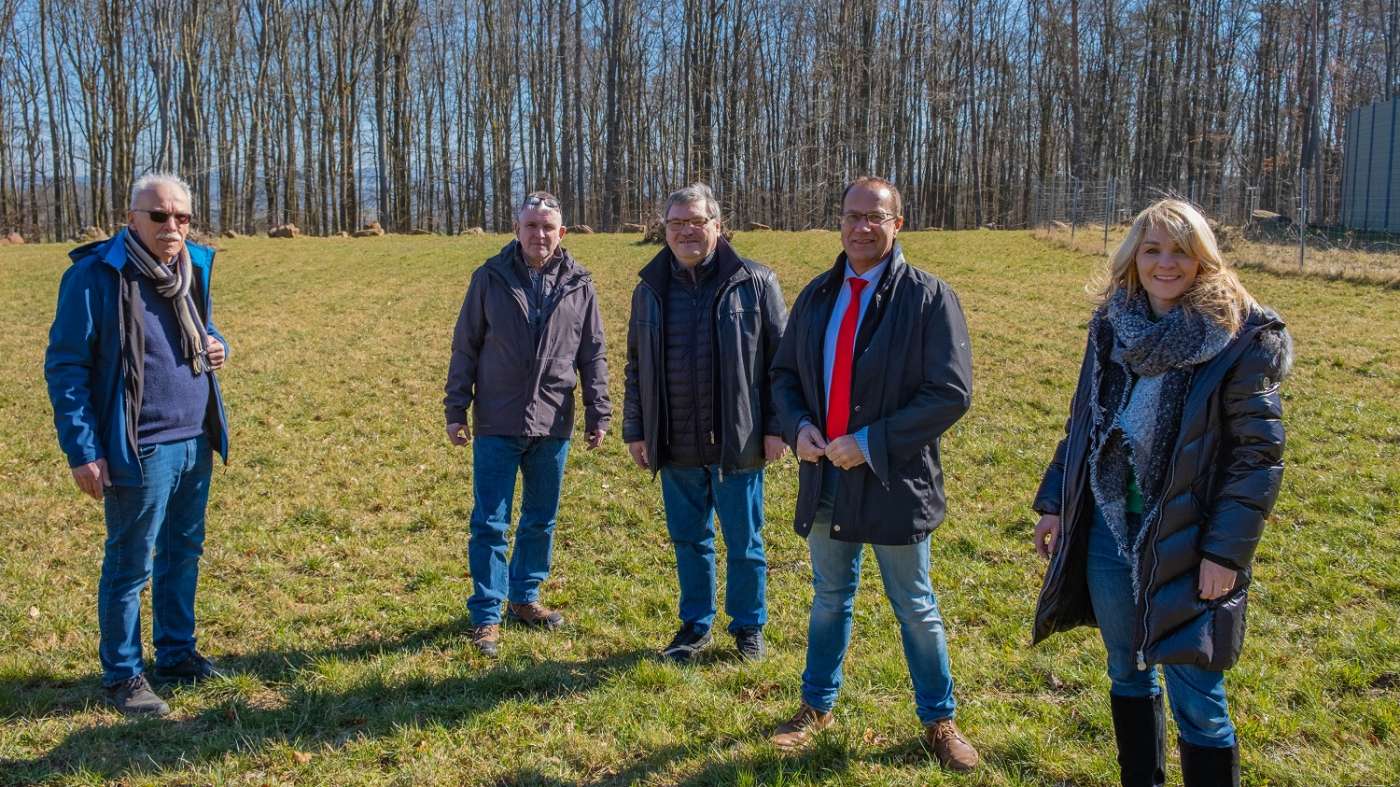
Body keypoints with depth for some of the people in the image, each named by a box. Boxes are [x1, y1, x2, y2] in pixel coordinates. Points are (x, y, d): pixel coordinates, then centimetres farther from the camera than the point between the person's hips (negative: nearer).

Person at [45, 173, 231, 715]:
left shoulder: (195, 267, 7)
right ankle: (121, 674, 20)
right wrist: (82, 451, -14)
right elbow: (65, 366, -10)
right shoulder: (96, 275, -12)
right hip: (138, 451, -6)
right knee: (130, 565, 4)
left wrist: (216, 347, -1)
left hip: (196, 443, 7)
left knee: (184, 553, 17)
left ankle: (177, 652, 34)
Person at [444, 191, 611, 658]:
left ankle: (525, 599, 30)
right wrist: (456, 410, -1)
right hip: (497, 425, -2)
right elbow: (465, 347, 2)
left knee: (541, 520, 13)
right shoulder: (491, 278, -1)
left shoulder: (578, 286, 3)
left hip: (553, 426, 2)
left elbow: (593, 355, 9)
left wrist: (598, 413, 5)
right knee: (490, 523, 0)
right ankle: (486, 616, 10)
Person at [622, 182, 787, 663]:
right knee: (688, 540, 14)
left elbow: (781, 359, -3)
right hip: (676, 445, 3)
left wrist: (776, 426, -7)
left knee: (744, 543, 9)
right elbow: (636, 367, 13)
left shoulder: (754, 284, -4)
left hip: (738, 442, -3)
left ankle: (748, 627, 26)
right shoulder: (650, 289, 7)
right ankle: (695, 626, 30)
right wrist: (635, 430, 10)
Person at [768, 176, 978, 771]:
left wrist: (870, 442, -20)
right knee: (829, 597, 20)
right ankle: (816, 706, 36)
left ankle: (938, 720, 29)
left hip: (894, 478, -4)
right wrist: (798, 426, -8)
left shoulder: (929, 297, -10)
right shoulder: (817, 295, 6)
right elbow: (785, 373, 13)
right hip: (824, 475, 4)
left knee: (915, 609, 10)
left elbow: (951, 392, -15)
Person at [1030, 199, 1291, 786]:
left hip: (1186, 543, -5)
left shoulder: (1240, 337, -10)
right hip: (1109, 528, 5)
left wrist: (1226, 550, -16)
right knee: (1127, 673, 18)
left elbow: (1259, 453, -11)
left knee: (1196, 700, 0)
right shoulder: (1113, 326, 5)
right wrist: (1055, 503, 10)